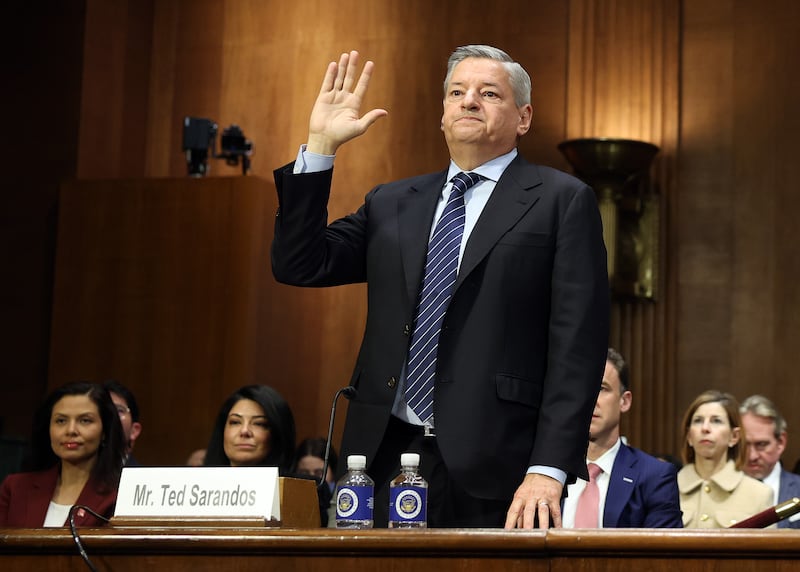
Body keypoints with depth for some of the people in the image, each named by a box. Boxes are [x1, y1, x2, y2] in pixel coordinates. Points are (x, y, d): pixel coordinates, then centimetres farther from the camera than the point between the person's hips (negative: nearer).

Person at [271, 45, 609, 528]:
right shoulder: (393, 204, 18)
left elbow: (576, 346, -4)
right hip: (385, 457, 4)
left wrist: (549, 470, -14)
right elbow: (299, 265, 10)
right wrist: (321, 145, 4)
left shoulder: (561, 201, 3)